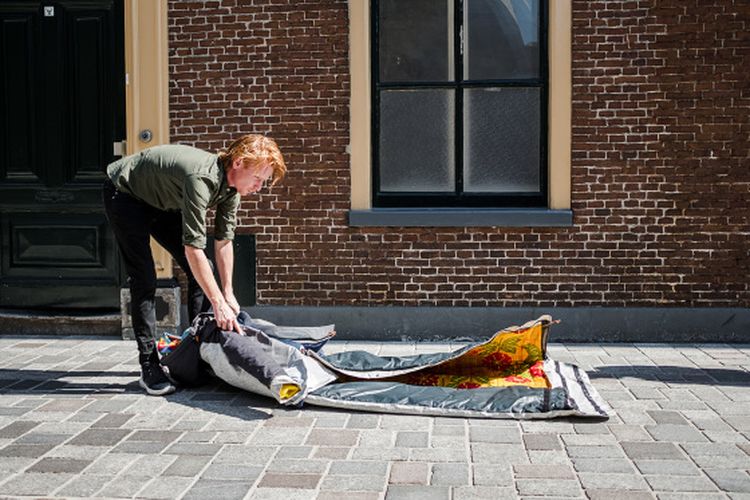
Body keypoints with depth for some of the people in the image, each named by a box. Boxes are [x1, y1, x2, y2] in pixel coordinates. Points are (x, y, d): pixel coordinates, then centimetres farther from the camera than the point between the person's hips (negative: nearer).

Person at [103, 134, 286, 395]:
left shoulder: (231, 187, -12)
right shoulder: (203, 178, -39)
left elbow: (223, 242, -3)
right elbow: (193, 249, -41)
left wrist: (228, 294, -2)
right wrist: (219, 304, -38)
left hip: (161, 202, 8)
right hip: (124, 195, -8)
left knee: (201, 271, 1)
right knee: (144, 279, -16)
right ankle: (149, 366, -10)